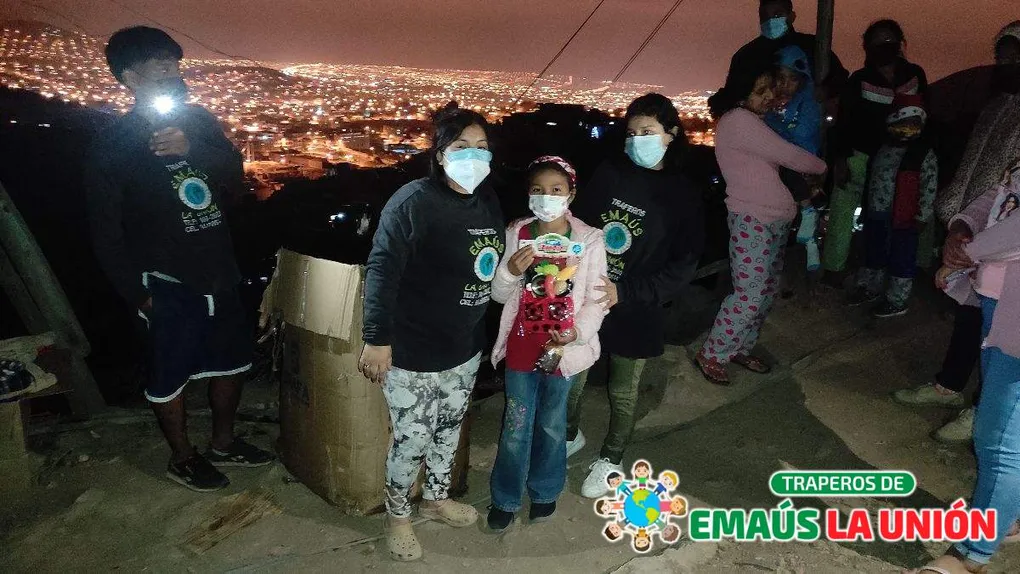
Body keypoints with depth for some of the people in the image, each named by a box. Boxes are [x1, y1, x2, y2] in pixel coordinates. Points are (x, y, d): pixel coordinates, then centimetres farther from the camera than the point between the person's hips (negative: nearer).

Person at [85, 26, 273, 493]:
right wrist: (137, 293, -9)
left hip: (218, 274, 5)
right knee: (171, 377, 9)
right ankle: (183, 458, 32)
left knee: (231, 362, 18)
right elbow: (106, 231, -8)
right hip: (168, 285, -5)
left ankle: (223, 443, 39)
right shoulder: (112, 148, -11)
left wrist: (192, 150, -26)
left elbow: (235, 177, -8)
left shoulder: (198, 122, 3)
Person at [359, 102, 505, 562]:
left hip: (465, 349, 7)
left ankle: (436, 499, 46)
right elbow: (381, 270, -22)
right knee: (412, 439, 7)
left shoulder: (488, 199, 3)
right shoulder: (414, 201, -19)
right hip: (412, 352, -7)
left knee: (449, 429, 22)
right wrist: (377, 339, -25)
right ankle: (397, 516, 33)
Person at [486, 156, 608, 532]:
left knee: (552, 426, 18)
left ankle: (544, 491, 40)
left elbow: (596, 300, -5)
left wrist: (578, 332, -21)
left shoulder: (590, 240, -9)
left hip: (563, 350, 0)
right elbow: (498, 294, 0)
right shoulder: (516, 234, -6)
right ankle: (505, 498, 32)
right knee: (516, 428, 12)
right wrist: (510, 270, -21)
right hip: (521, 347, 1)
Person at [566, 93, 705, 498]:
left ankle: (610, 460, 37)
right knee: (571, 378, 16)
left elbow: (683, 266, -10)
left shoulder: (683, 195, -8)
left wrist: (624, 293, -20)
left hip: (635, 311, -2)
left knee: (622, 392, 14)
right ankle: (570, 436, 44)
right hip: (584, 299, 2)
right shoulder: (608, 173, -2)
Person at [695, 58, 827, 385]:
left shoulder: (754, 121, 16)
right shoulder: (738, 120, -14)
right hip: (752, 221, -10)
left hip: (776, 220, 10)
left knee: (767, 291, 13)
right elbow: (790, 157, -12)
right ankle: (711, 356, 5)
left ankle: (741, 348, 26)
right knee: (749, 296, -9)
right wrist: (823, 167, 4)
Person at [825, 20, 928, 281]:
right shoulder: (859, 79, -4)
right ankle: (833, 267, 6)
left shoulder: (915, 74, 4)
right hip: (860, 155, -3)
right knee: (844, 210, -4)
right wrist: (840, 159, -12)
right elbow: (844, 122, -6)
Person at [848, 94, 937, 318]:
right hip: (877, 216, 6)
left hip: (904, 220, -6)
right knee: (874, 255, 20)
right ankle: (870, 288, 38)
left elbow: (929, 188, -11)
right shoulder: (884, 149, 8)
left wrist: (921, 217, -13)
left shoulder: (925, 154, -10)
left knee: (901, 261, 4)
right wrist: (868, 207, 17)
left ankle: (897, 301, 14)